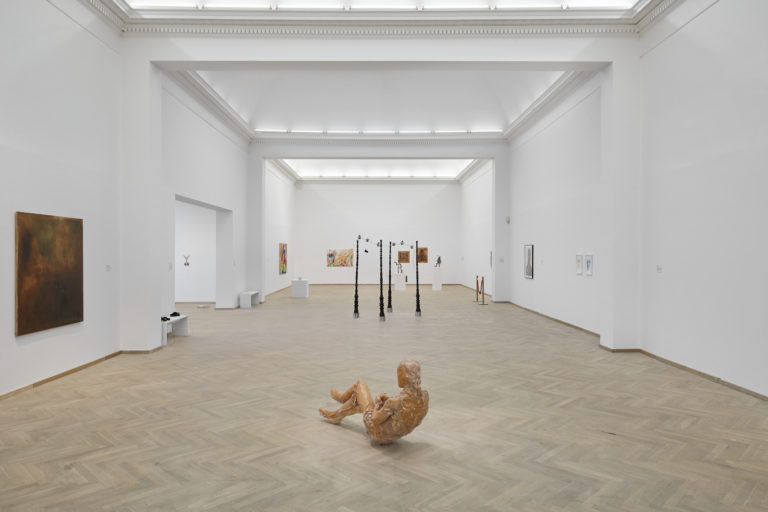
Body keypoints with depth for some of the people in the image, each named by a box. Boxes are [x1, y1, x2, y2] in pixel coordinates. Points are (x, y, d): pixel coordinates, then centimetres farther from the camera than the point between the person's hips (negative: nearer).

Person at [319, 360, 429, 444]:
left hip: (379, 434, -6)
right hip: (396, 435, 6)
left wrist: (377, 401, -5)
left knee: (360, 384, 13)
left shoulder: (394, 402, -40)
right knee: (359, 403, 28)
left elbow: (374, 420, -25)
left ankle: (343, 397, 47)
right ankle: (336, 415, 59)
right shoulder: (425, 395, -20)